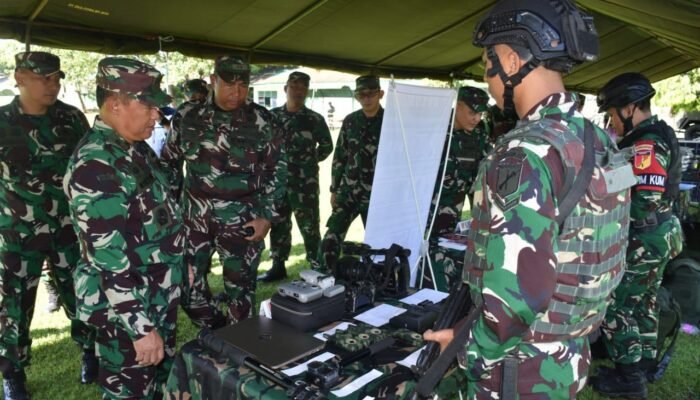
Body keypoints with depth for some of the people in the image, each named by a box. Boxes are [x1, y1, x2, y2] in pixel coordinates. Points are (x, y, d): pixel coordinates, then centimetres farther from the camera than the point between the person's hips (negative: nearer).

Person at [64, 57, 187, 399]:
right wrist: (141, 327, -25)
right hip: (128, 307, -9)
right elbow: (110, 258, -27)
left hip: (160, 296, 9)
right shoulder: (95, 166, -25)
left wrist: (180, 261, 22)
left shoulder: (136, 149, 4)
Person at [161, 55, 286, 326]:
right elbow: (169, 163, 13)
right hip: (194, 217, 3)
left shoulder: (262, 121, -4)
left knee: (240, 288, 7)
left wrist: (267, 216, -7)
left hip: (242, 221, -3)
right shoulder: (187, 117, 3)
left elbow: (277, 169, -1)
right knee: (187, 283, 8)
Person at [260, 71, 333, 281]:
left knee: (309, 227, -1)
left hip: (305, 183, -3)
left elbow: (327, 146, 10)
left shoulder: (315, 119, -2)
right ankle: (278, 266, 25)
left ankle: (317, 268, 9)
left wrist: (310, 162, 8)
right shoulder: (272, 116, 5)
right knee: (278, 225, 12)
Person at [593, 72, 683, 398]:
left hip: (642, 242, -10)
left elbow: (645, 203, -29)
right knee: (643, 303, 21)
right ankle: (646, 362, 36)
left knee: (614, 306, 0)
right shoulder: (658, 134, 11)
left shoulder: (646, 144, -22)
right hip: (657, 237, 10)